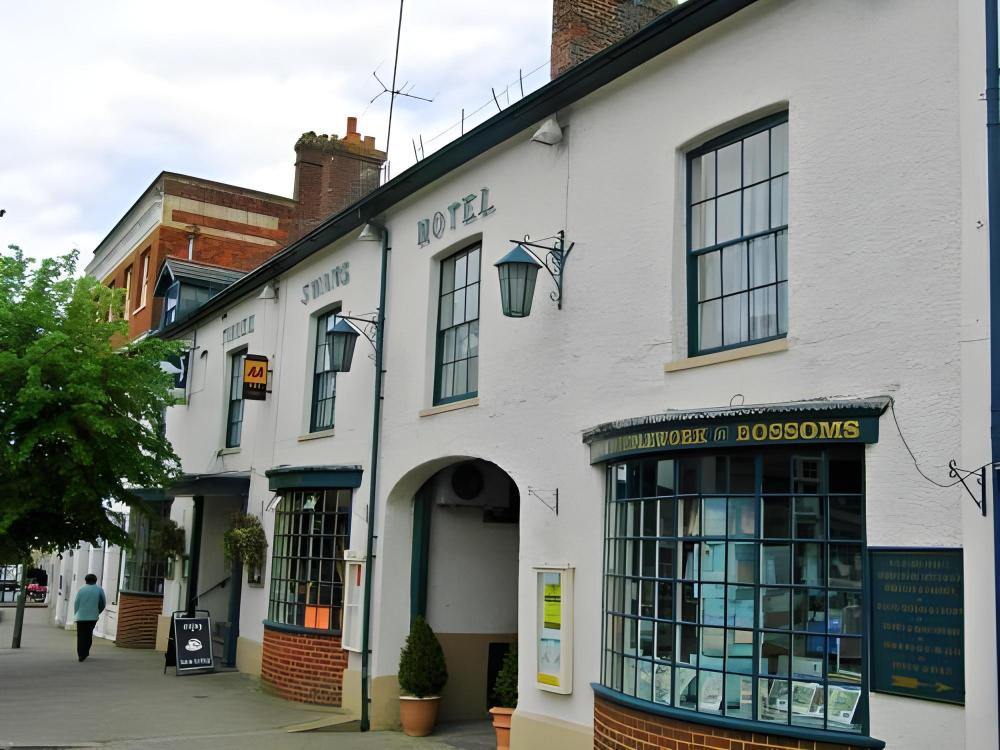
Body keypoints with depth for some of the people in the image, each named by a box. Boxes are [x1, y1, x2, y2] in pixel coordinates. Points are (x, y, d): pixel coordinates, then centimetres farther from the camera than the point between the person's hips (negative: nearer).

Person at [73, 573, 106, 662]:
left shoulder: (81, 590, -1)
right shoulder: (99, 590, -1)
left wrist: (76, 614, 12)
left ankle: (81, 654, -2)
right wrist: (98, 612, 15)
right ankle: (85, 652, 16)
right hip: (93, 617, 1)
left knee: (81, 636, 4)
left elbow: (76, 604, 0)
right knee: (88, 634, 16)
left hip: (81, 617, -1)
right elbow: (103, 603, 0)